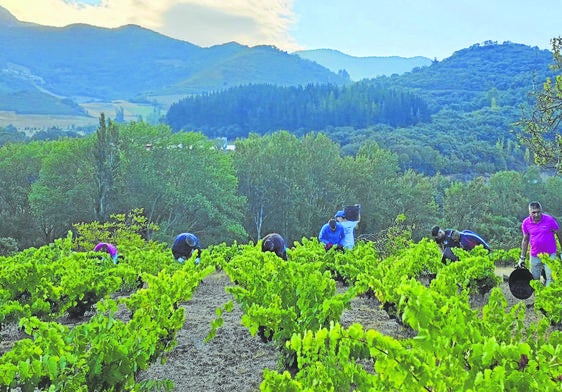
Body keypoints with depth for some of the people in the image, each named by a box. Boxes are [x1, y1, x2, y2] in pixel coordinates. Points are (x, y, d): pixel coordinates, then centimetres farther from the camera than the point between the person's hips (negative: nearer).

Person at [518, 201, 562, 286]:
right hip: (535, 256, 3)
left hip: (550, 255, -2)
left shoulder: (550, 219, -12)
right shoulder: (526, 223, -4)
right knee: (534, 279, 10)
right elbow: (525, 240, 7)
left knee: (550, 279, -6)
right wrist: (522, 257, 8)